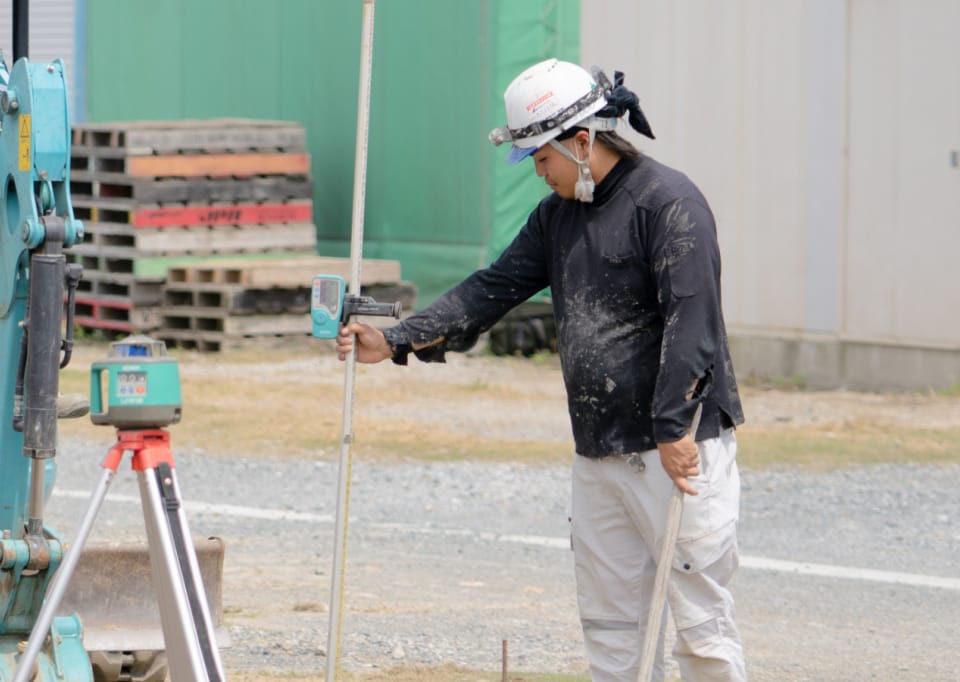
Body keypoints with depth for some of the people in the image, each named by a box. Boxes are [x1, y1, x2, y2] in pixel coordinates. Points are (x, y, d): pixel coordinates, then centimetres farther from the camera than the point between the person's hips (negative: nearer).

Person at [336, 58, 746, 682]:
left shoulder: (668, 203, -11)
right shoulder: (558, 214, 15)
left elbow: (690, 322, -19)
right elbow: (493, 290, 16)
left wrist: (673, 431, -24)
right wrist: (395, 342, 6)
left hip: (681, 448, -8)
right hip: (599, 454, 8)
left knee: (701, 619, -8)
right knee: (610, 624, 8)